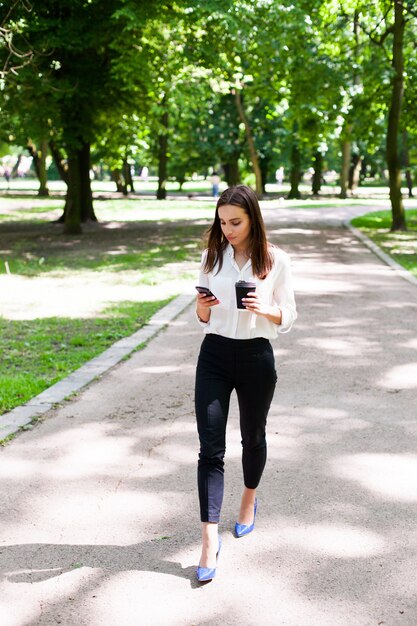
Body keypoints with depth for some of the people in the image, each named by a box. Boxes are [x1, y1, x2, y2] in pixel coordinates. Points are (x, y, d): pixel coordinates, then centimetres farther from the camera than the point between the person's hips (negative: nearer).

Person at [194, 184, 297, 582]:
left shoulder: (276, 261, -4)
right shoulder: (212, 256, 3)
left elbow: (288, 317, 0)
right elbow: (204, 319, 9)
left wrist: (264, 310, -21)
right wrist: (202, 308, -14)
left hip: (256, 357, -1)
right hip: (214, 355, 1)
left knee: (252, 437, 17)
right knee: (210, 448, -6)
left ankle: (249, 501, 44)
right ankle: (209, 538, -5)